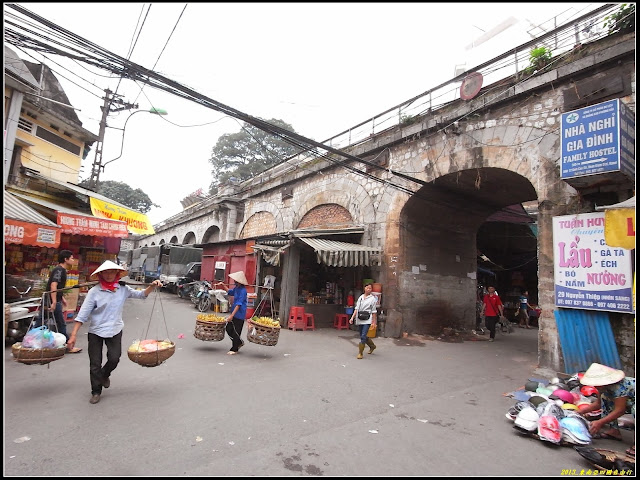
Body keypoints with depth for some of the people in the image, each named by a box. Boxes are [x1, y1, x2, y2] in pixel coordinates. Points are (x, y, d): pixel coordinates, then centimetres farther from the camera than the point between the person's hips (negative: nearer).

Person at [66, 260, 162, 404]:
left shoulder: (123, 289, -3)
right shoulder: (94, 291, -11)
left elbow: (141, 294, 2)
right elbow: (82, 314, -10)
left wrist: (153, 286, -17)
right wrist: (73, 335, -13)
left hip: (115, 330, 2)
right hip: (96, 331, -1)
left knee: (114, 358, -2)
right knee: (95, 364, 7)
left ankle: (104, 375, 33)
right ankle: (96, 392, 27)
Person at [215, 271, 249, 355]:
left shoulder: (243, 290, -21)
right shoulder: (236, 288, 5)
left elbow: (239, 304, -25)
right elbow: (230, 292, 28)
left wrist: (232, 315, -26)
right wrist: (223, 286, 14)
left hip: (239, 314, -9)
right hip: (234, 313, 9)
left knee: (236, 332, 2)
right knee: (228, 329, 13)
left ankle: (234, 349, 17)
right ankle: (239, 343, 31)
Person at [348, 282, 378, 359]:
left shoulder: (373, 298, -1)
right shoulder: (360, 297, 10)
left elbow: (374, 311, -1)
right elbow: (356, 308, 8)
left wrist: (374, 322, -2)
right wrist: (352, 317, 0)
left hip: (367, 320, -5)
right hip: (359, 319, 5)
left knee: (363, 336, -13)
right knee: (362, 336, 14)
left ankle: (360, 353, -1)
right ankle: (372, 346, 39)